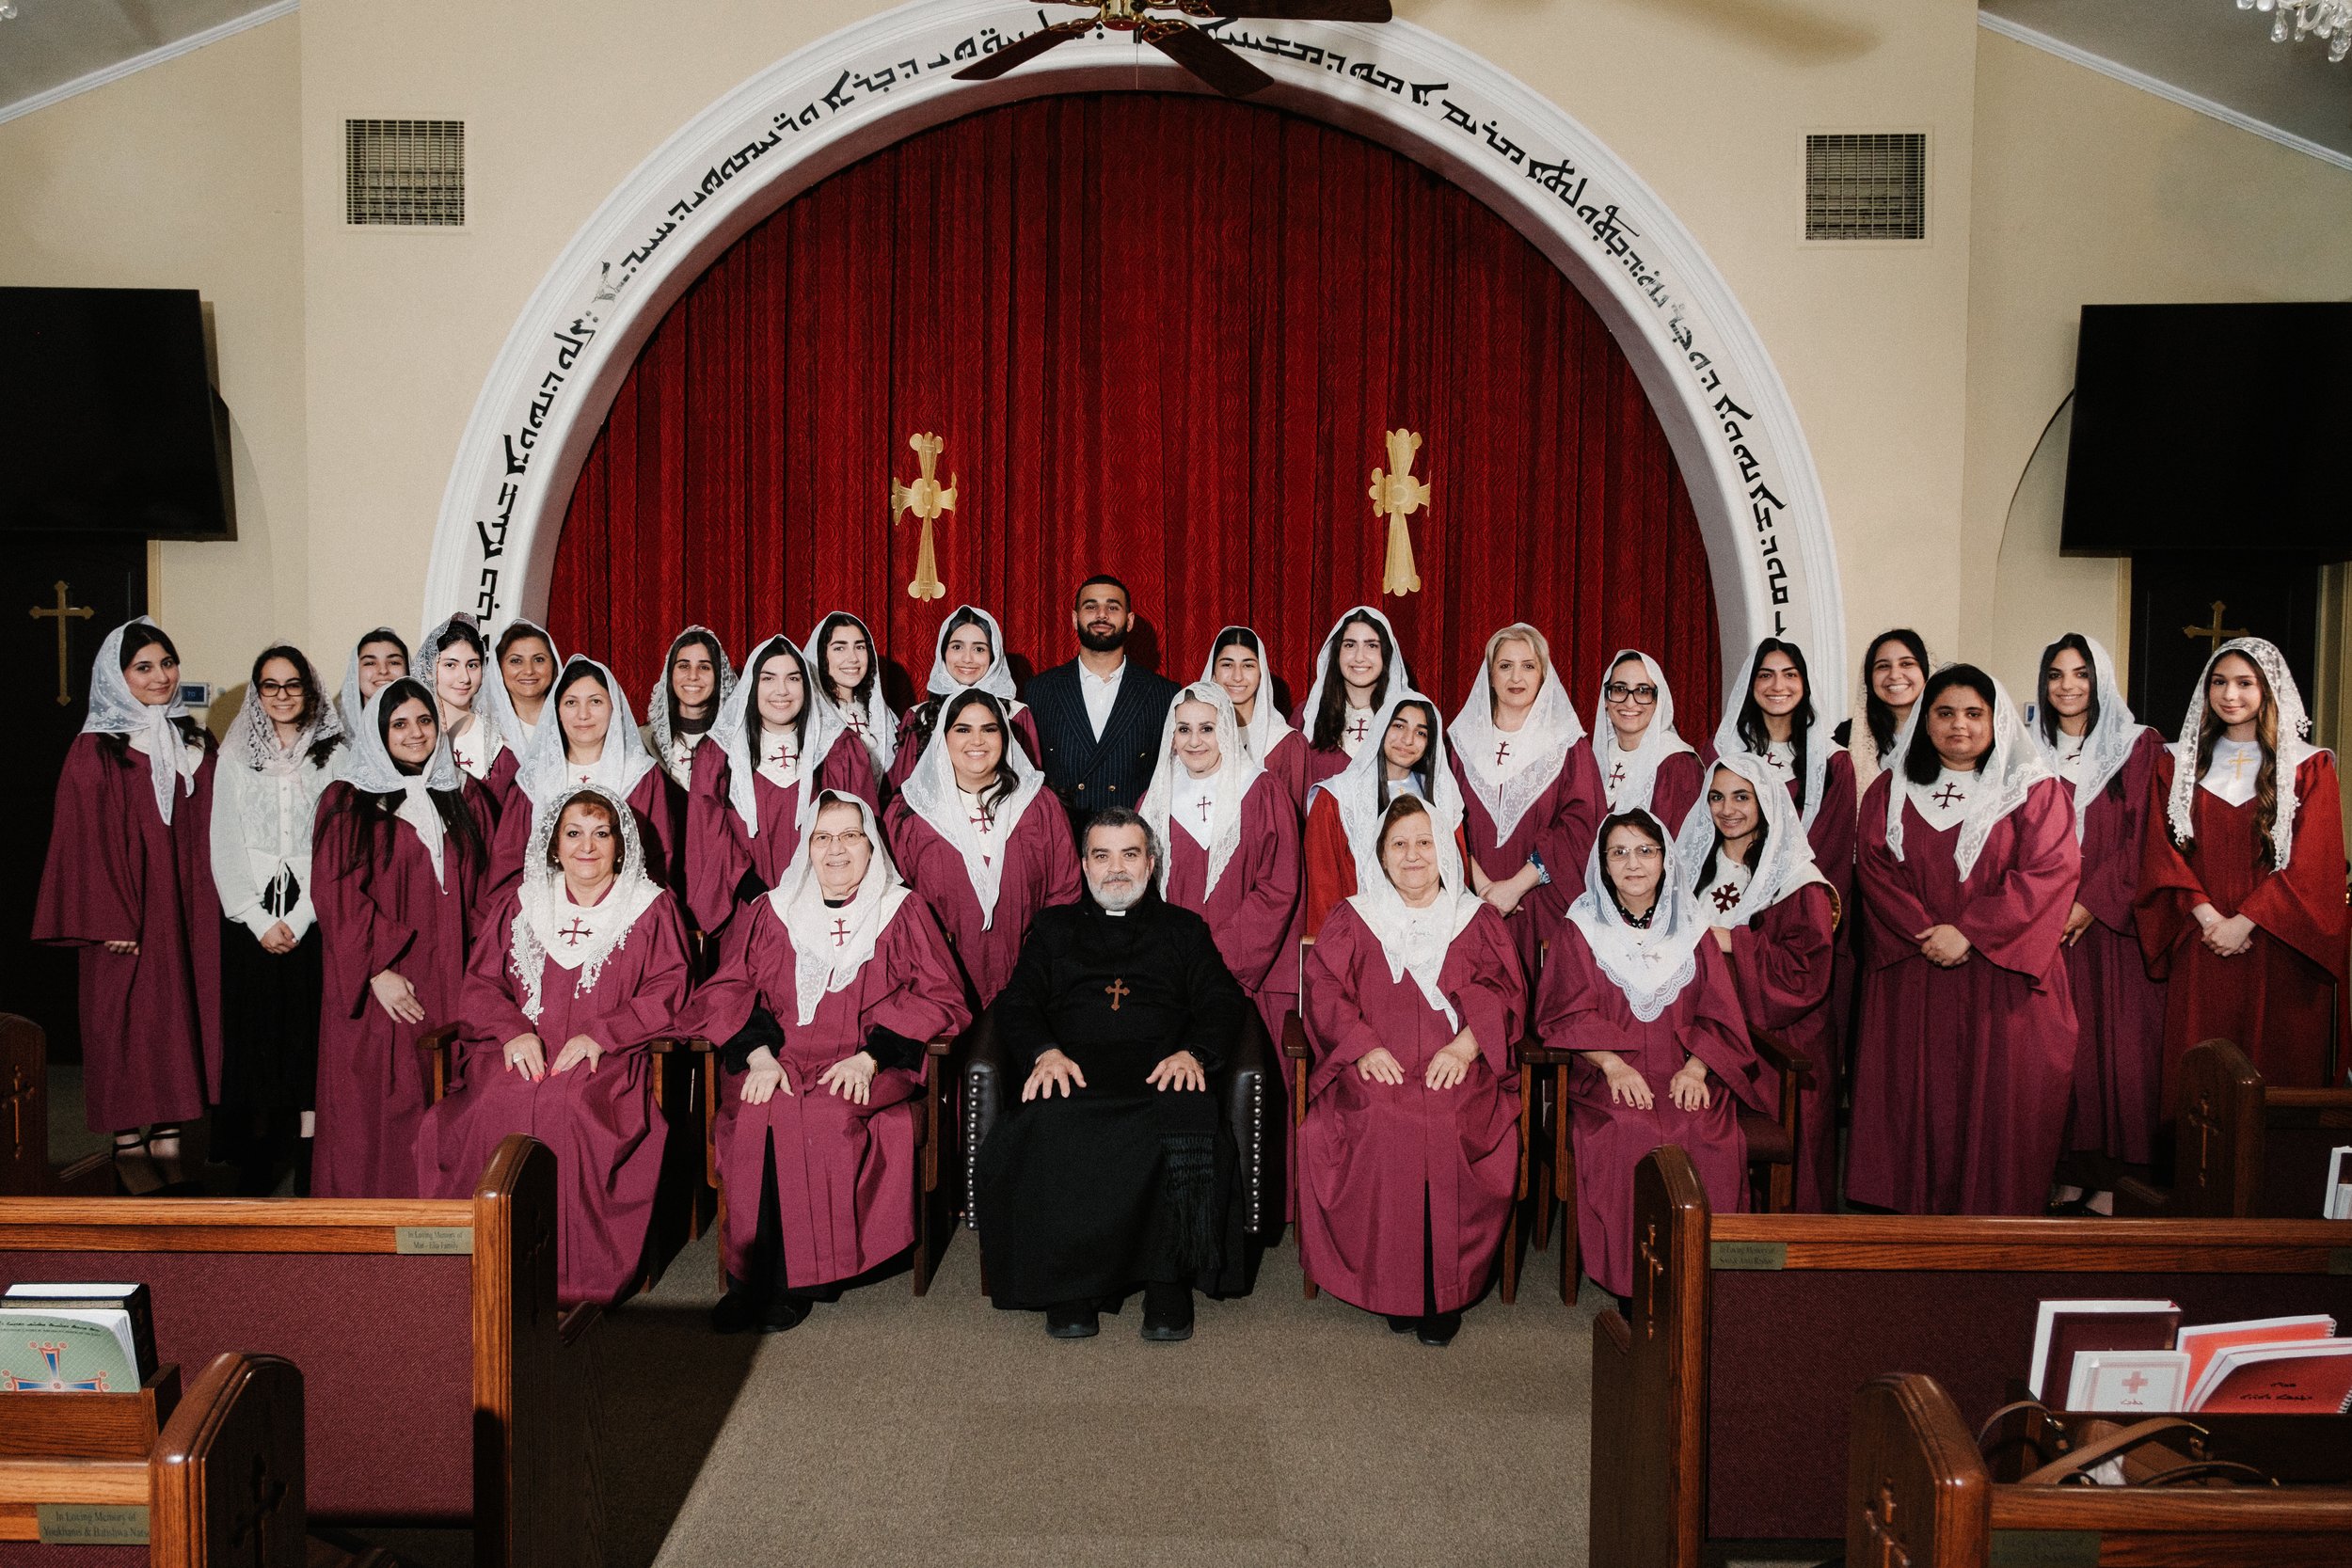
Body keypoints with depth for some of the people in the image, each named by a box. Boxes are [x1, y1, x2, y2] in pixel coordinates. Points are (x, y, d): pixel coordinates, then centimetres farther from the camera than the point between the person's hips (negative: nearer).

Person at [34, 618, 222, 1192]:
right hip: (128, 914, -5)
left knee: (181, 1014, 6)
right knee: (126, 1019, 0)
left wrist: (211, 905, 7)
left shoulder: (193, 741, 11)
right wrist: (110, 921, -13)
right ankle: (128, 1143, 10)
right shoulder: (95, 751, -5)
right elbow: (86, 839, -8)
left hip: (188, 908, 5)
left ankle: (169, 1137, 14)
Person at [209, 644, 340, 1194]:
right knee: (254, 1032, 1)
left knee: (311, 1039, -2)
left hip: (314, 919, -1)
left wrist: (297, 920, -9)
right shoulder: (235, 757, 8)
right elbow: (225, 847, 5)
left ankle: (309, 1181, 4)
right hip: (249, 918, 2)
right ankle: (254, 1175, 8)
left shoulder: (334, 755, 3)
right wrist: (260, 921, -5)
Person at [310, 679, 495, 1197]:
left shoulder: (463, 796, 13)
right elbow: (335, 894, -5)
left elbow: (481, 889, 11)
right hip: (376, 984, -3)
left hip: (448, 979, 3)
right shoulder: (347, 800, 2)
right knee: (373, 1105, -2)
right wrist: (378, 968, -13)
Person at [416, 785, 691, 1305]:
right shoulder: (519, 903, 21)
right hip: (519, 1055, 3)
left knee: (572, 1107, -36)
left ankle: (578, 1278, -28)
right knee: (493, 1109, -32)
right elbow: (480, 984, 16)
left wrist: (599, 1035, -11)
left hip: (607, 1061, -3)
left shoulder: (652, 908, 12)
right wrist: (513, 1031, -6)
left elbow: (668, 995, 3)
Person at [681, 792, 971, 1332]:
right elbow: (727, 992, 12)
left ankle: (789, 1283, -23)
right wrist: (759, 1055, -9)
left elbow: (939, 999, 5)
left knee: (830, 1118, -34)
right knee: (759, 1117, -32)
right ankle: (754, 1277, -22)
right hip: (779, 1063, 2)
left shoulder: (903, 913, 14)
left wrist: (870, 1056, -9)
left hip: (868, 1072, -2)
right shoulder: (769, 912, 19)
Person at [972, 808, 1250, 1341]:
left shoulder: (1184, 928, 27)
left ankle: (1169, 1280, -27)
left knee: (1187, 1121, -37)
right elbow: (1016, 1004, 15)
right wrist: (1044, 1052, -8)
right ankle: (1070, 1284, -26)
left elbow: (1221, 1001, 14)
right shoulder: (1055, 927, 28)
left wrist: (1193, 1052, -8)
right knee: (1047, 1127, -36)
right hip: (1072, 1069, 1)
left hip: (1161, 1071, 0)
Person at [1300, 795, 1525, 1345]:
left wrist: (1465, 1044, -11)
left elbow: (1504, 992, 8)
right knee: (1382, 1126, -32)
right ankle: (1392, 1286, -18)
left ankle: (1447, 1289, -18)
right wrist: (1363, 1046, -10)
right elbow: (1325, 992, 7)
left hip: (1458, 1070, 0)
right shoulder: (1349, 921, 19)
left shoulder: (1478, 920, 20)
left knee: (1453, 1126, -32)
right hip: (1374, 1071, 0)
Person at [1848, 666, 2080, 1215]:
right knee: (1916, 1099, 3)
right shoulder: (1891, 791, 11)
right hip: (1910, 977, 2)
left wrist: (1968, 933, -16)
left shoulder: (2034, 790, 2)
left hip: (2002, 975, -2)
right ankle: (1917, 1216, 11)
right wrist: (1925, 932, -12)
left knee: (1998, 1101, -2)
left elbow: (2048, 872, -8)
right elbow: (1874, 868, 3)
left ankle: (1996, 1214, 9)